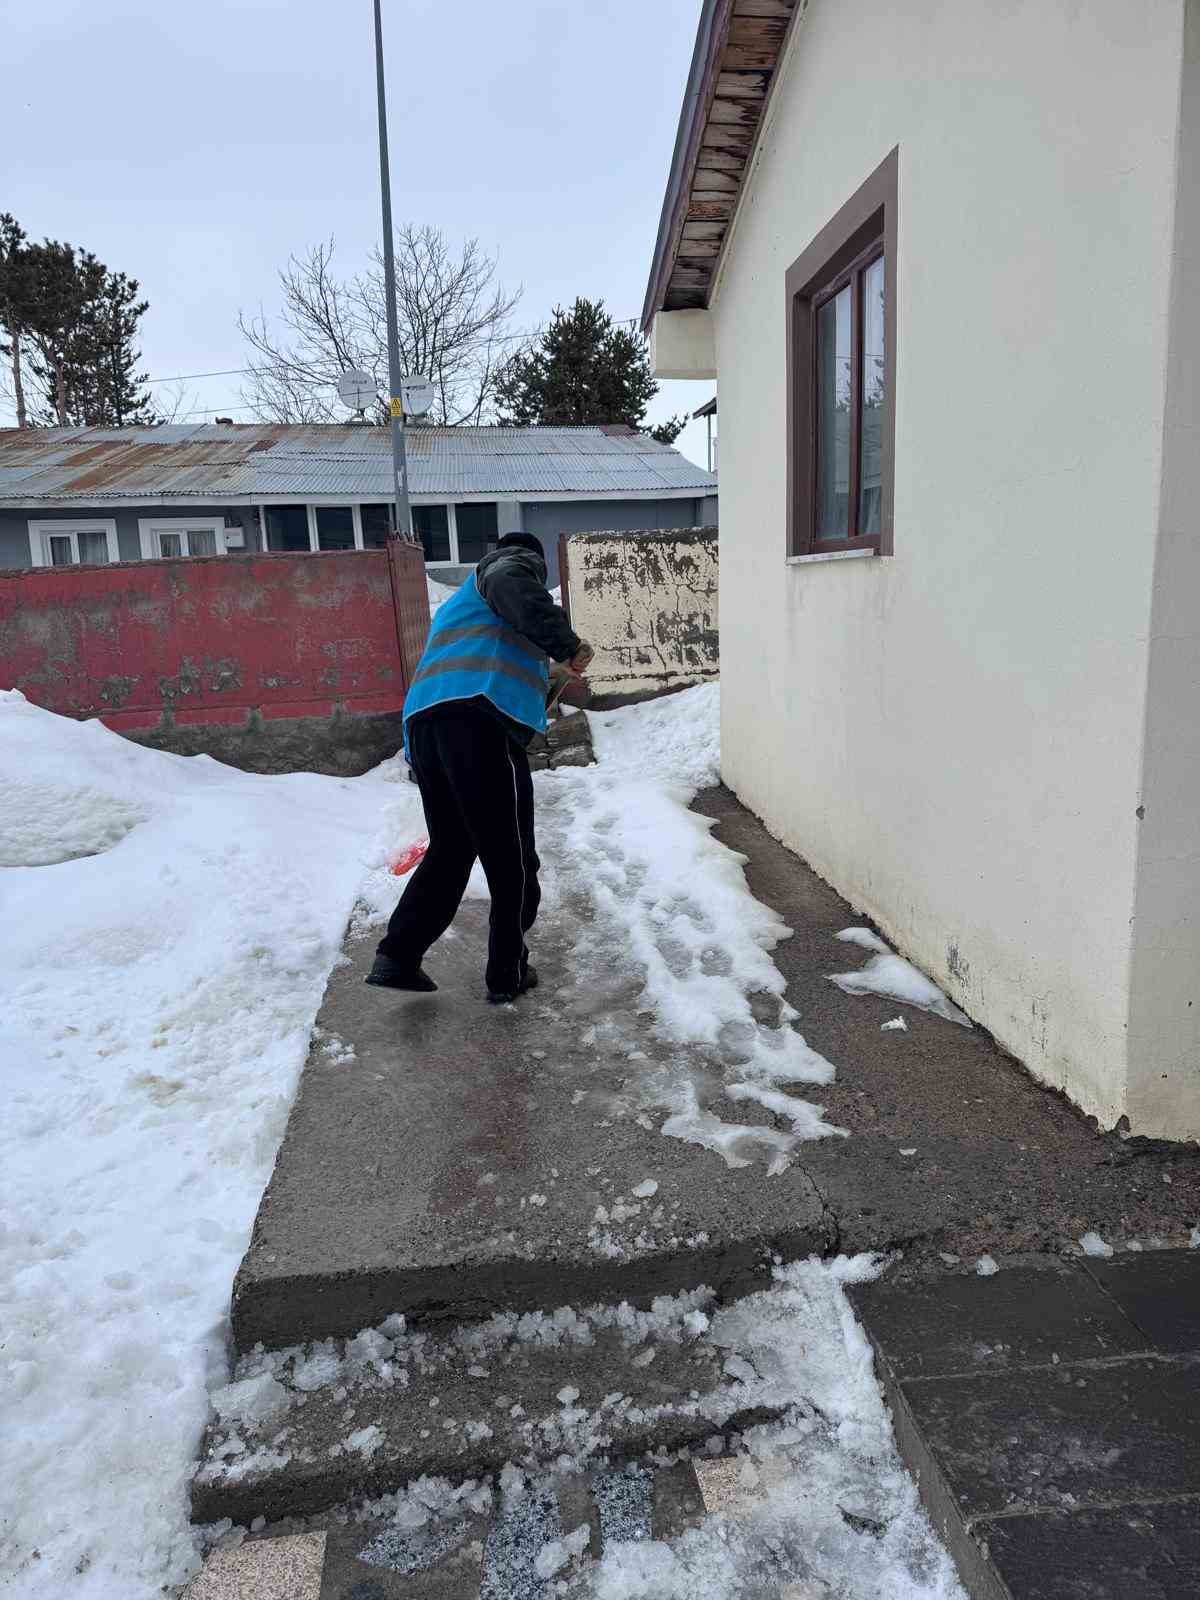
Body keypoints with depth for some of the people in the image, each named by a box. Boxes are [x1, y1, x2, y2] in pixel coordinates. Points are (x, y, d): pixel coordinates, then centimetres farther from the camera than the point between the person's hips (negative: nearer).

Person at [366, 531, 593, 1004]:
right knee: (511, 858, 3)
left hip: (422, 719, 8)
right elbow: (509, 582, -10)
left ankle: (397, 957, 11)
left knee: (449, 848, 18)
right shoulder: (519, 560, 17)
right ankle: (507, 974, 10)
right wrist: (565, 642, -14)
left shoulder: (456, 603, 40)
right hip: (481, 717, -8)